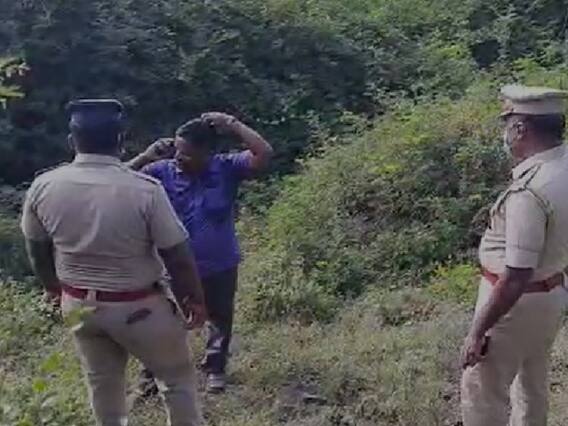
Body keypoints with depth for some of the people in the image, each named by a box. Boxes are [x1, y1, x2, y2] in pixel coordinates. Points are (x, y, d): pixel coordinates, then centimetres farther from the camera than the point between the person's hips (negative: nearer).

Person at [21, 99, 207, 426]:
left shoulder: (43, 187, -10)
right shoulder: (145, 190, -25)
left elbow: (37, 250, 5)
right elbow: (178, 256, -17)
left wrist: (55, 288, 23)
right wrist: (194, 300, -1)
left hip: (79, 304, 5)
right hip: (137, 307, -4)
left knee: (102, 381, 26)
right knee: (178, 377, 17)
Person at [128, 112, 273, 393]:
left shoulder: (226, 168, -16)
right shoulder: (163, 171, -15)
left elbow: (264, 154, -28)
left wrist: (232, 124, -27)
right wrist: (146, 157, -27)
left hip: (219, 267, 1)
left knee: (219, 321, 23)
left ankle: (215, 369, 47)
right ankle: (154, 373, 31)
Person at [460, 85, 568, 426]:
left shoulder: (529, 192, -32)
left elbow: (516, 278, -29)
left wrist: (477, 332, -22)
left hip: (517, 300, -9)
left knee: (482, 392, 6)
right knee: (532, 388, 25)